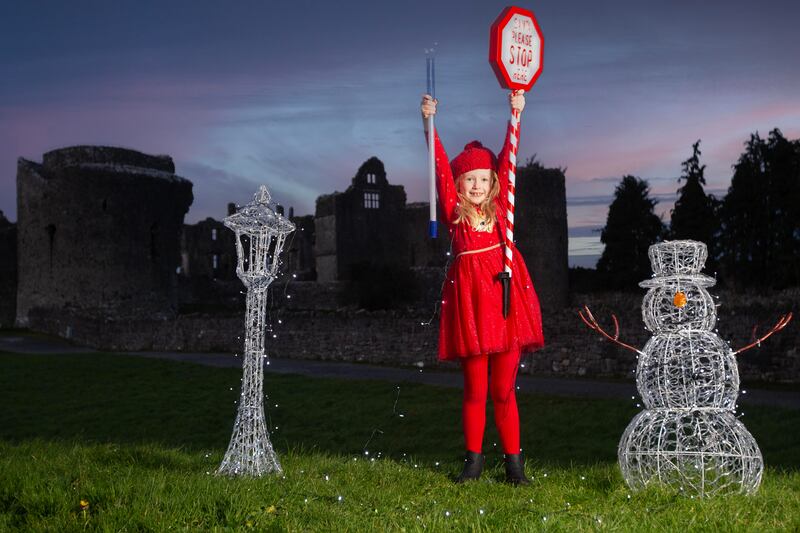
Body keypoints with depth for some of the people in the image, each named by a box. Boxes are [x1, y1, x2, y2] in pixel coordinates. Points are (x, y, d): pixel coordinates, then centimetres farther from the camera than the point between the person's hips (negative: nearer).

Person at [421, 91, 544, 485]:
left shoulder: (498, 206, 10)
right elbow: (441, 167, -3)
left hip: (506, 293, 2)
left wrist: (515, 116, 2)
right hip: (469, 296, -1)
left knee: (503, 390, 6)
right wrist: (429, 123, -9)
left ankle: (513, 462, 13)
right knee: (475, 389, 6)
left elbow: (506, 160, 7)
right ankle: (473, 460, 18)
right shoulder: (453, 211, 4)